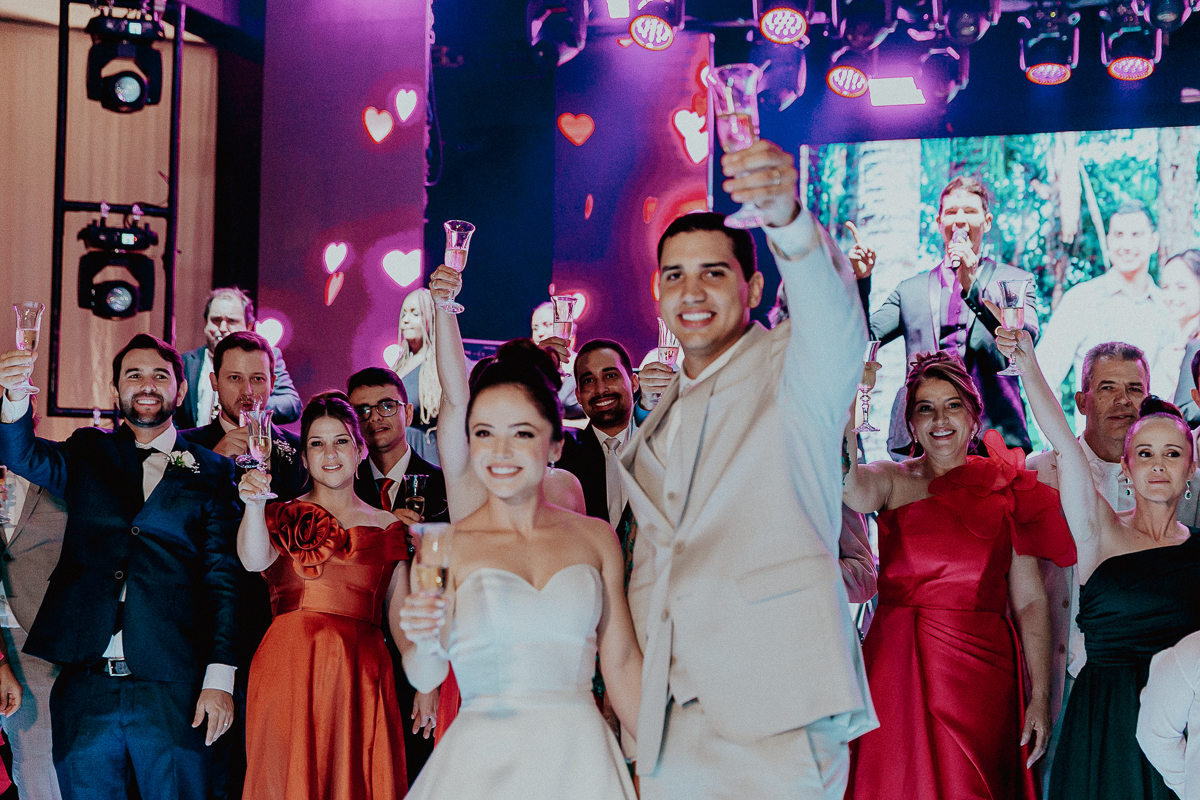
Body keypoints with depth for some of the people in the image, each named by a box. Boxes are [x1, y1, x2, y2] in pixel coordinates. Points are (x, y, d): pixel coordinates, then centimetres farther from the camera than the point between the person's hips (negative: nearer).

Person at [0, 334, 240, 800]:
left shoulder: (212, 472, 7)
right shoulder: (88, 455, 14)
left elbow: (224, 578, 2)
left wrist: (219, 678, -7)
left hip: (171, 691, -2)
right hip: (86, 687, 2)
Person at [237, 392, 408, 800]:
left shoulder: (386, 527, 12)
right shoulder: (281, 517, 10)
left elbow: (400, 616, 10)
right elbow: (254, 561, -12)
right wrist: (253, 505, -29)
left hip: (361, 678, 1)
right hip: (289, 671, -1)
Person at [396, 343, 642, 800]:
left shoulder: (596, 538, 5)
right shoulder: (448, 545, -1)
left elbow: (622, 663, 8)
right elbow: (425, 677, 0)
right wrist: (426, 644, -21)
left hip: (581, 761, 2)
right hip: (484, 761, -1)